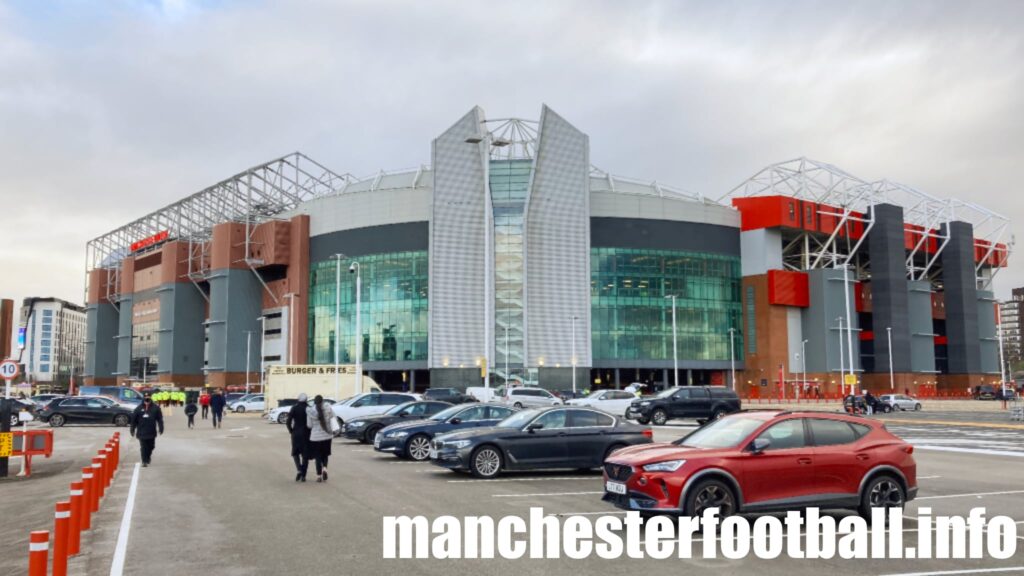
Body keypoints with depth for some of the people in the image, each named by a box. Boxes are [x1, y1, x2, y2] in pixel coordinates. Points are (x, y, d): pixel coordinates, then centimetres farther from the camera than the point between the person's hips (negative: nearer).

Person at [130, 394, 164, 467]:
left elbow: (160, 419, 2)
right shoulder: (139, 408, 0)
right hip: (142, 432, -1)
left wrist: (161, 428, -2)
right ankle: (144, 461, 0)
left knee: (151, 446, 12)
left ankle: (147, 458, 33)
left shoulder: (155, 408, 0)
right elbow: (134, 419, 5)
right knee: (143, 447, -4)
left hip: (151, 432, 1)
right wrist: (132, 429, 4)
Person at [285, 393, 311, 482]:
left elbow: (288, 422, -10)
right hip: (307, 434, 0)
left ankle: (299, 469, -7)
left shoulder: (294, 408, -3)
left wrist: (291, 431, 4)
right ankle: (303, 475, 6)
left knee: (295, 453, 16)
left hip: (296, 434, 0)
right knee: (305, 455, 9)